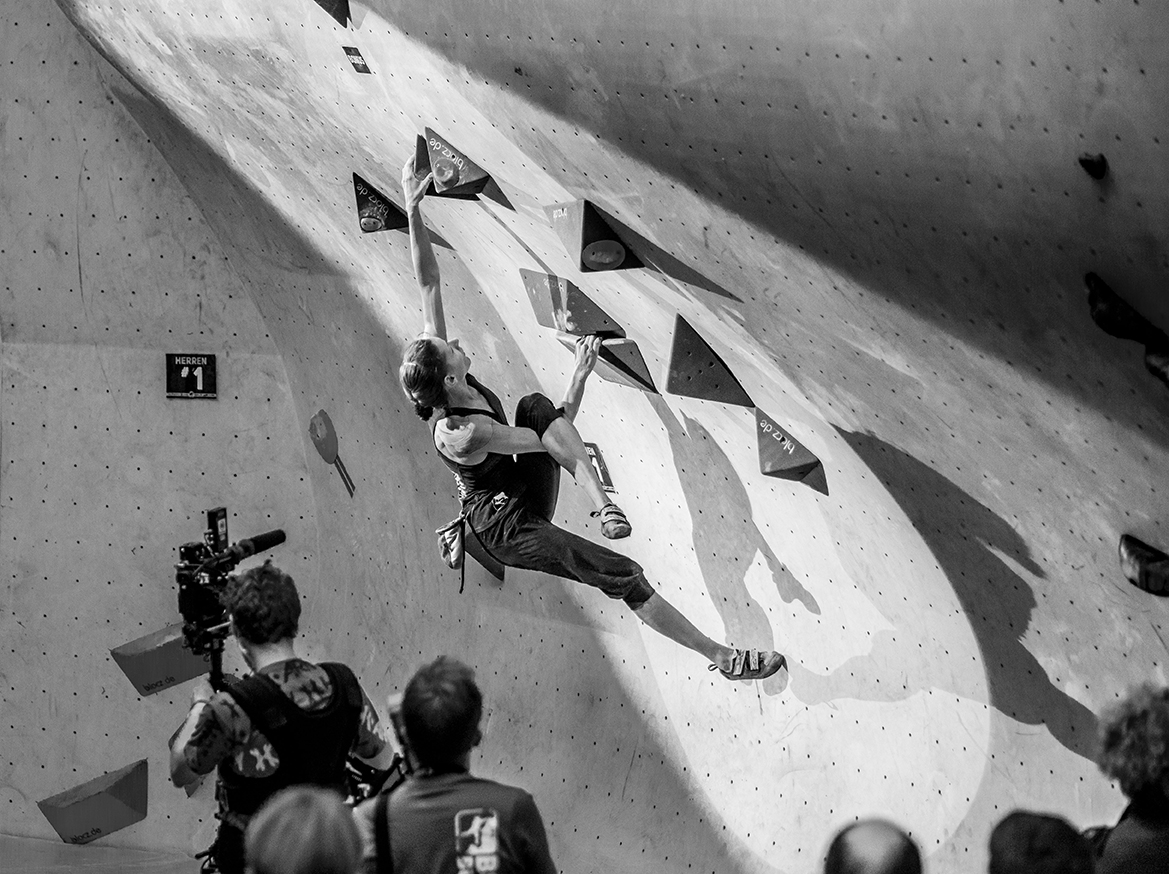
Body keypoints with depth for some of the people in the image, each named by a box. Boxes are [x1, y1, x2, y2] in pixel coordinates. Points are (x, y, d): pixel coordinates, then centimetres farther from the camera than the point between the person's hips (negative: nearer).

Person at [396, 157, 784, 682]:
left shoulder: (434, 367, -12)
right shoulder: (462, 436, -34)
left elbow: (429, 282, -10)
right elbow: (552, 437, -22)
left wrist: (413, 210, -17)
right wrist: (580, 376, -15)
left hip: (527, 495, 9)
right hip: (508, 530, -9)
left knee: (535, 405, -16)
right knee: (627, 578, -19)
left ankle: (601, 504, -27)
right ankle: (723, 658, -16)